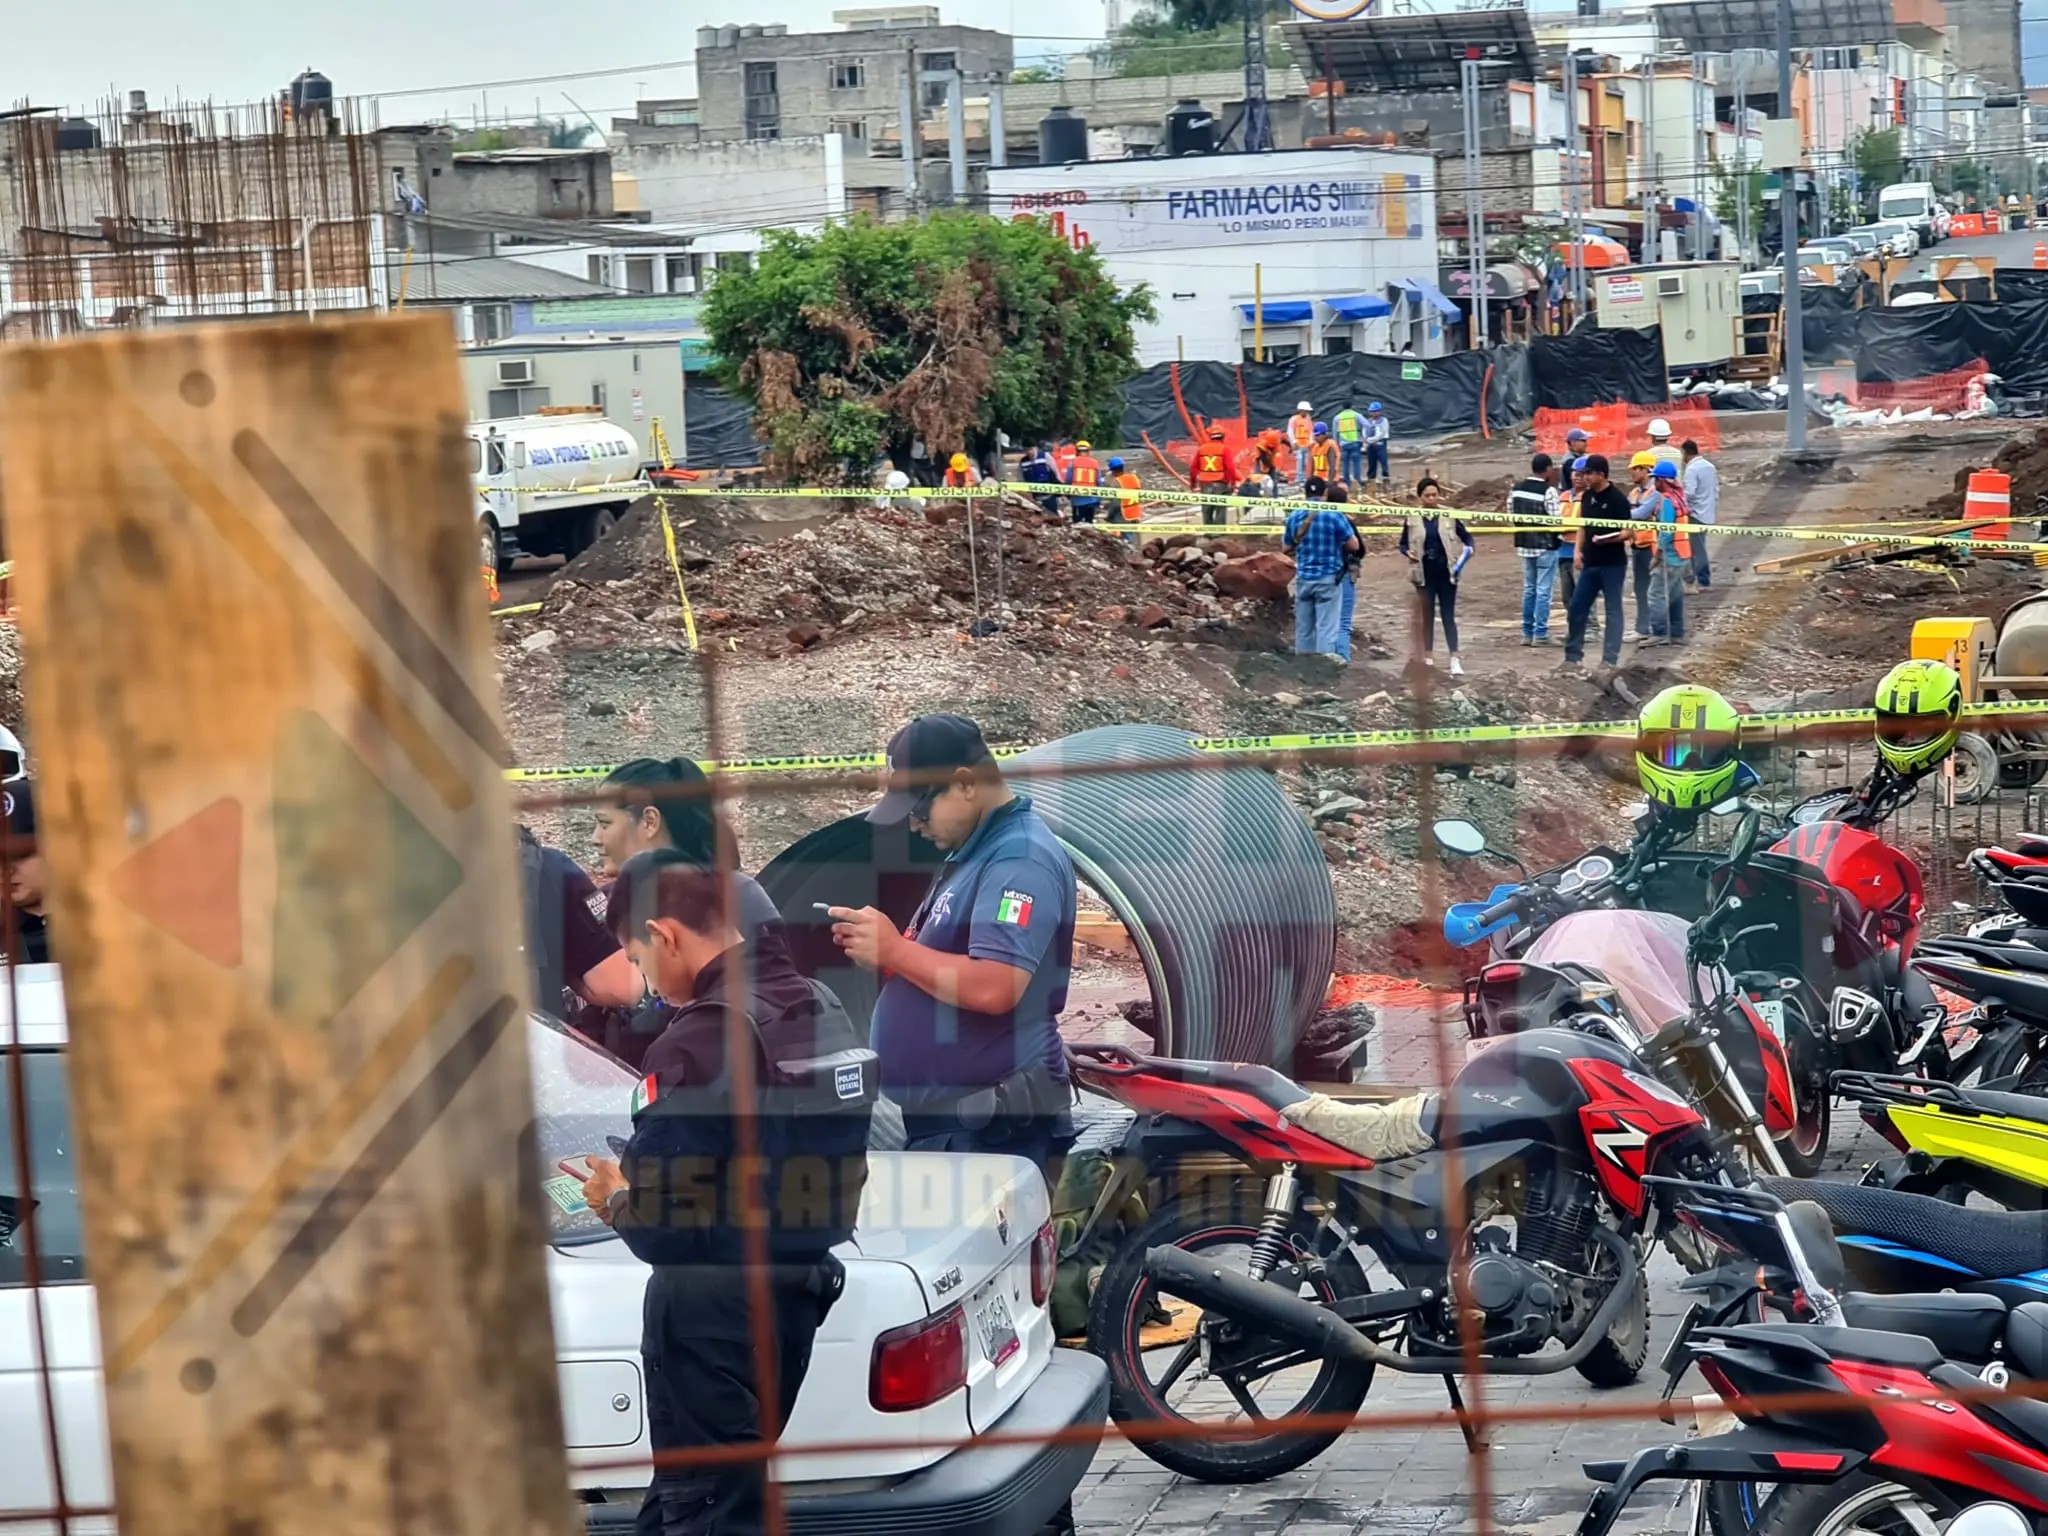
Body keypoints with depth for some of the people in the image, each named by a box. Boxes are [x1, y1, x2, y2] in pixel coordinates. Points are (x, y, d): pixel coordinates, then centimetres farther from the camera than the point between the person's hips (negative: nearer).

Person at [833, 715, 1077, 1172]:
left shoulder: (1021, 860, -16)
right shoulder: (973, 852, 19)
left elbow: (993, 988, -27)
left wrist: (894, 950, -16)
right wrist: (882, 952, 6)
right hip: (944, 1118, 11)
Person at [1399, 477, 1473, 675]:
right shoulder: (1412, 519, -2)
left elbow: (1466, 536, 5)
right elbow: (1403, 543, 8)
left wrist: (1468, 549, -15)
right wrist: (1408, 552, -13)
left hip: (1445, 572, -1)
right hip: (1424, 573, 1)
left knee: (1448, 616, -3)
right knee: (1427, 616, 11)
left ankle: (1454, 659, -7)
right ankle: (1428, 657, 21)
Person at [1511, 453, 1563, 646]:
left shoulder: (1517, 489, 3)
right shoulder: (1549, 491, -17)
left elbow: (1511, 512, 9)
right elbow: (1555, 519, -17)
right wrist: (1560, 537, 1)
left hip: (1525, 544, 6)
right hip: (1546, 546, -6)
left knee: (1528, 589, 14)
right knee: (1543, 590, -1)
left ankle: (1527, 632, 17)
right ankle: (1540, 634, -1)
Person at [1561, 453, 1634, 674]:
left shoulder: (1617, 498, -12)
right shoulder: (1587, 496, 8)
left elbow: (1627, 531, -13)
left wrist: (1607, 539, -29)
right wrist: (1578, 550, 7)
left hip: (1613, 564, -7)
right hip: (1590, 562, 7)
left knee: (1613, 610, 1)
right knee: (1576, 608, 8)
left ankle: (1610, 658, 4)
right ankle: (1573, 654, 17)